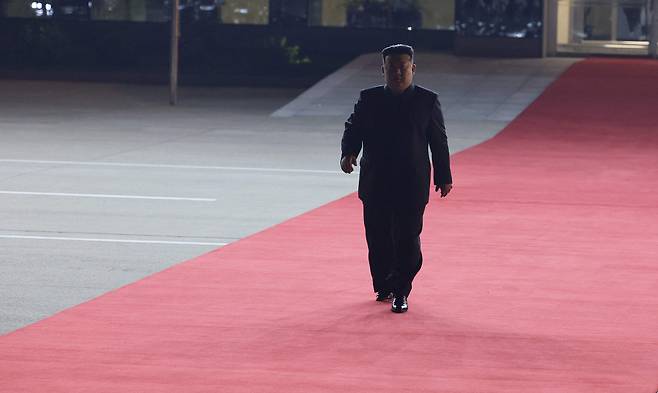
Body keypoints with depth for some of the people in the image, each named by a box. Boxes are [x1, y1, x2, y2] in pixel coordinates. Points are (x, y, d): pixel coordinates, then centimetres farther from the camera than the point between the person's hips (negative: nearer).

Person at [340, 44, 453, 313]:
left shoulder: (427, 101, 1)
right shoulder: (369, 99, 5)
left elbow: (439, 141, 6)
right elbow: (353, 129, 7)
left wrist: (443, 177, 7)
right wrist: (348, 153, -14)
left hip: (412, 186, -2)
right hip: (375, 185, 2)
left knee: (407, 240, -6)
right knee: (378, 239, 9)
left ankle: (401, 293, -1)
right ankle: (383, 287, 25)